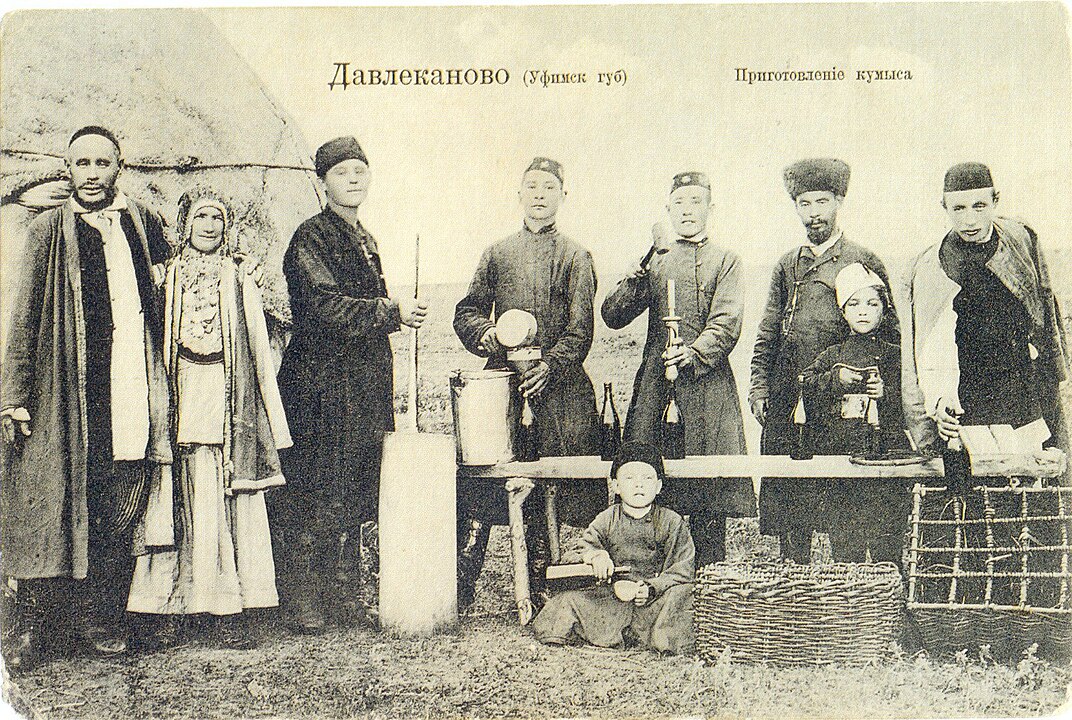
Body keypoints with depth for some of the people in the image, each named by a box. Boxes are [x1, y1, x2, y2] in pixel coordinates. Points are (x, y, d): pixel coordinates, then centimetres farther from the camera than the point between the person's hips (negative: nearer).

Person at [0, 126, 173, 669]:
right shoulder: (48, 231, 6)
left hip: (132, 393, 2)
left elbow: (166, 297, 21)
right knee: (48, 506, -1)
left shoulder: (142, 222, 13)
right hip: (65, 394, -2)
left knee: (120, 513, 4)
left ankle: (97, 615, 18)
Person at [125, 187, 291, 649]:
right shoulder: (165, 279, 11)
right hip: (179, 402, 0)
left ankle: (230, 612, 2)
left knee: (229, 507, -2)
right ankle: (168, 611, 4)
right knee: (176, 504, -2)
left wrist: (270, 422, 4)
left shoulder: (240, 282, 12)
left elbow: (259, 355, 10)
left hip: (228, 400, 0)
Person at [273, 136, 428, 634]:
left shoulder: (365, 241, 20)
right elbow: (326, 306, -18)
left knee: (357, 493, 10)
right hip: (321, 385, -8)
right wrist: (392, 311, -16)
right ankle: (306, 598, 3)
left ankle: (342, 589, 19)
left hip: (364, 386, 8)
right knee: (316, 495, -6)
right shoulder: (311, 238, -7)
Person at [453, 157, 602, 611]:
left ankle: (538, 587, 13)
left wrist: (550, 366, -16)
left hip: (557, 389, -2)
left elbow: (581, 329, -1)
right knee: (478, 482, -4)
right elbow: (466, 311, 15)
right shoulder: (497, 254, 15)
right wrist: (483, 333, -7)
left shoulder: (574, 257, 8)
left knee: (544, 489, 1)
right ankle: (458, 591, 3)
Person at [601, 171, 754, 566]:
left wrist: (693, 354, -21)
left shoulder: (725, 261, 10)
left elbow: (727, 325, -3)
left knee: (708, 487, -5)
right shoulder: (654, 261, 18)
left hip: (708, 383, -2)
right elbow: (612, 317, 10)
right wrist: (632, 285, -9)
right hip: (655, 384, 2)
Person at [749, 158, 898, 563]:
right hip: (787, 405, 4)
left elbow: (892, 335, 5)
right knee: (785, 498, 4)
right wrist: (759, 390, 6)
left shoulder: (863, 263, 4)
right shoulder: (787, 266, 15)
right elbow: (767, 335, 16)